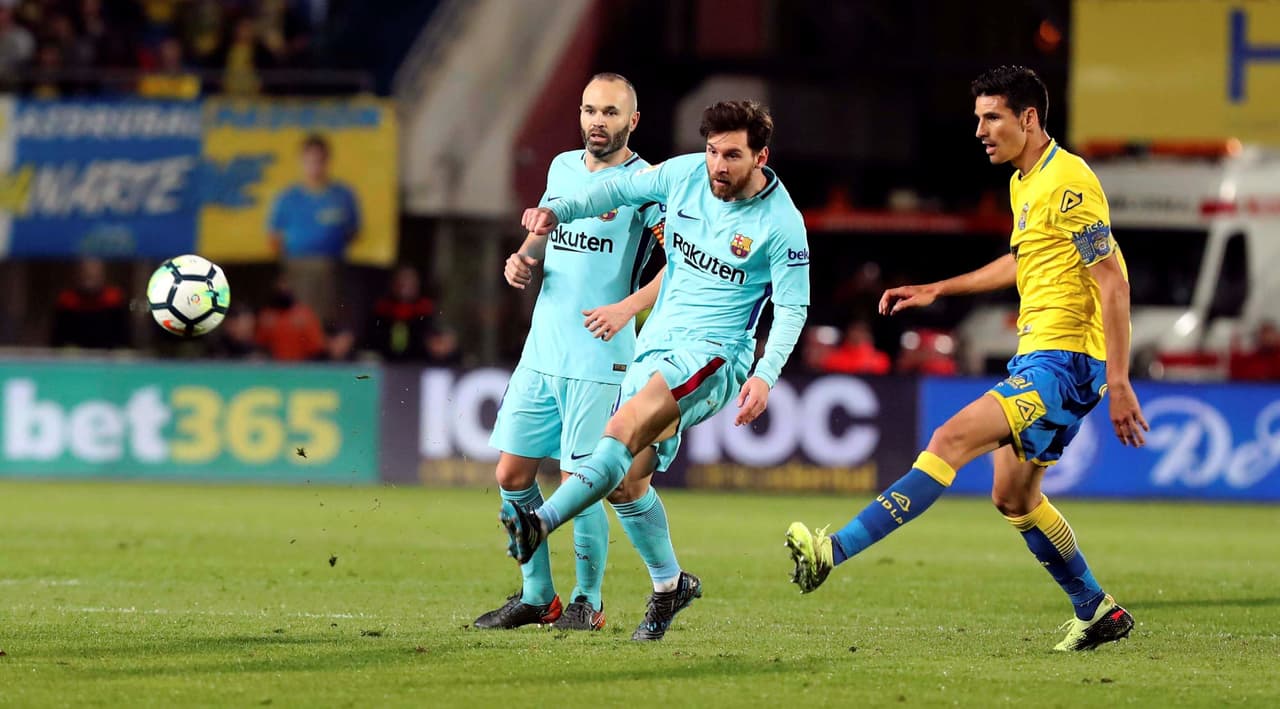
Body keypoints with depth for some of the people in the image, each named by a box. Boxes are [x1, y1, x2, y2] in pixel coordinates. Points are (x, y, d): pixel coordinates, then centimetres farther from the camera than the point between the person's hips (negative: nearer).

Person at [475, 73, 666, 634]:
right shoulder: (562, 168, 12)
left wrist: (627, 307, -26)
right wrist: (524, 259, 6)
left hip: (599, 358, -7)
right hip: (541, 351, 7)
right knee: (512, 474, 5)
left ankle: (588, 601, 10)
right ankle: (536, 595, 18)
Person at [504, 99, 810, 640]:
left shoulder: (781, 224, -13)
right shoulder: (685, 175, 0)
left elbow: (792, 309, -8)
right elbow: (622, 190, 17)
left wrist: (765, 375, -22)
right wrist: (558, 211, 2)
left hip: (715, 352, -6)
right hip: (655, 345, 7)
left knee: (624, 429, -32)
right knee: (626, 483, 4)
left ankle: (540, 523, -42)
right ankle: (669, 584, 26)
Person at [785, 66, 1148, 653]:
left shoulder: (1068, 182, -15)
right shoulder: (1023, 183, 15)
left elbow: (1113, 283, -18)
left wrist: (1119, 382, -21)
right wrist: (936, 290, 30)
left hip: (1064, 361, -11)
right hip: (1037, 356, 11)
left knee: (953, 439, -21)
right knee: (1013, 497, 16)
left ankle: (836, 552, -31)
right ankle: (1098, 612, 27)